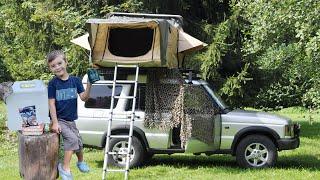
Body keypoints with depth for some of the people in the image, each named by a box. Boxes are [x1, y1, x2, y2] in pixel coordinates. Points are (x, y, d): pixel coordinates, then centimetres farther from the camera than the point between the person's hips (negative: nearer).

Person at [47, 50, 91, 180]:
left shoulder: (75, 80, 0)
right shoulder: (53, 83, -8)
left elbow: (83, 98, -7)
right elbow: (51, 103, -10)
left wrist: (89, 86, -25)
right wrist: (55, 122, -15)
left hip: (71, 120, 4)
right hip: (59, 119, -4)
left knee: (78, 143, 8)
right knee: (72, 139, -24)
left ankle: (81, 161, 39)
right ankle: (65, 168, -17)